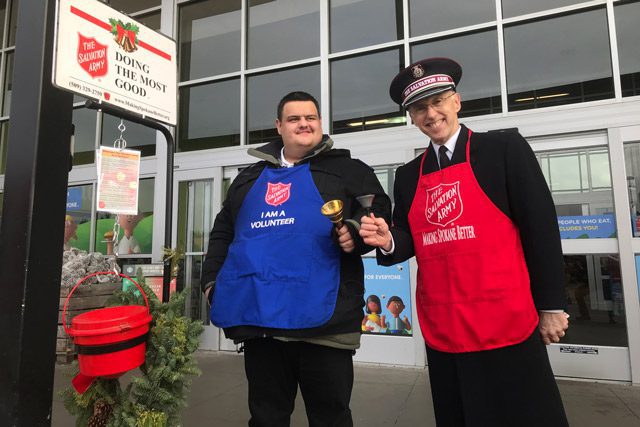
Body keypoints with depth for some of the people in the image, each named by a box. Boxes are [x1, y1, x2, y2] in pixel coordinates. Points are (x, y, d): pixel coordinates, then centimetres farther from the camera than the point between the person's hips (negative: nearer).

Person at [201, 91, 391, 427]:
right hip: (259, 316, 4)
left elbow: (379, 209, 0)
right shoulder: (250, 178, 21)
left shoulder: (346, 169, 9)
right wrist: (212, 277, 16)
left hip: (322, 318, -4)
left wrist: (356, 230, -19)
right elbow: (223, 231, 25)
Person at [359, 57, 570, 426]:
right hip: (441, 331, 4)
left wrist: (551, 305, -5)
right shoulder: (408, 176, 8)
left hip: (507, 325, -4)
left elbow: (541, 227, -5)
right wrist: (389, 242, -12)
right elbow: (410, 244, 10)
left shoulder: (504, 148, -4)